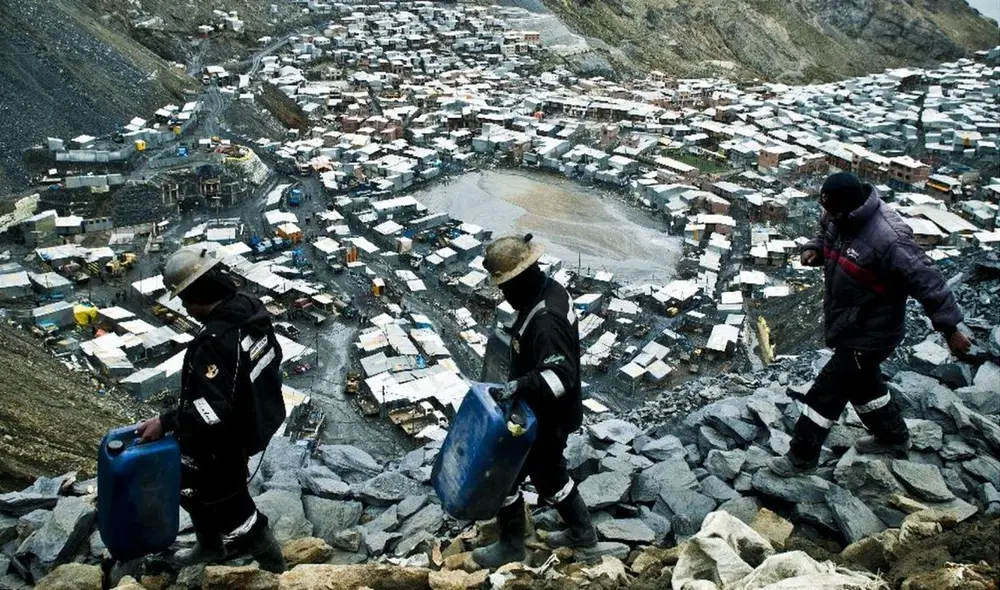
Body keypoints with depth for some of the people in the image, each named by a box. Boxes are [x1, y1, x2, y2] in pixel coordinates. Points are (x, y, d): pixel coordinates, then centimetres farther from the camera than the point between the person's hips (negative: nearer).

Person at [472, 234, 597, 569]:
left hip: (545, 419, -10)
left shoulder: (545, 322, -33)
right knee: (549, 473, 25)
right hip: (547, 412, 10)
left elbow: (561, 375, -38)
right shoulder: (550, 289, -2)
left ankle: (511, 545, 27)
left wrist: (519, 386, -47)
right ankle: (581, 530, 43)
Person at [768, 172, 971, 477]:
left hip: (867, 335, -9)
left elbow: (927, 282, -27)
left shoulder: (888, 239, -33)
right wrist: (814, 249, -7)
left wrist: (950, 328, -21)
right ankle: (893, 435, 51)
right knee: (863, 382, 27)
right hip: (847, 325, 9)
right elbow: (826, 237, 17)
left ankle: (802, 458, 18)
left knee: (826, 393, 0)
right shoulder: (838, 219, -7)